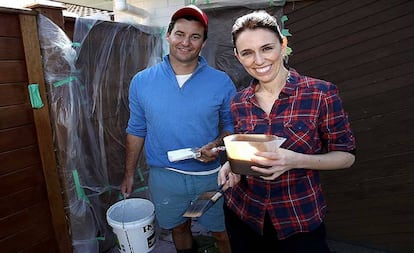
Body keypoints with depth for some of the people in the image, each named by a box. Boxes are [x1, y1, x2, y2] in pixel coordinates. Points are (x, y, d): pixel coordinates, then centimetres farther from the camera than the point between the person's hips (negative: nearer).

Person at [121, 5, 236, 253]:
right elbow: (137, 130, 5)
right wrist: (130, 174, 9)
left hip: (211, 175, -1)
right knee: (179, 228, 24)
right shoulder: (141, 81, -4)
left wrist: (217, 145, -20)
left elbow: (232, 125, 1)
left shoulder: (221, 82, -9)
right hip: (164, 177, 2)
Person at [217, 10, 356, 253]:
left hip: (300, 220, -3)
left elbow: (346, 155, -8)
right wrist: (232, 164, -11)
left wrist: (297, 160, -25)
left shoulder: (321, 93, -14)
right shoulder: (239, 102, -2)